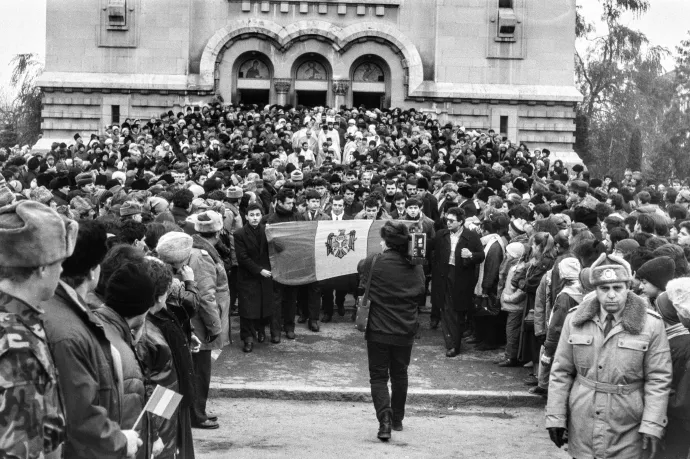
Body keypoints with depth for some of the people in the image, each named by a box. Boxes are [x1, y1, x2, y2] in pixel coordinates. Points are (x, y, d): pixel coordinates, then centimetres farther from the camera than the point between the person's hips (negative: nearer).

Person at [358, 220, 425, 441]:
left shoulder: (374, 263, -15)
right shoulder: (416, 267, -4)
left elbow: (359, 267, 8)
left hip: (378, 331, -3)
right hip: (405, 331, 3)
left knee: (379, 376, 5)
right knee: (400, 375, 19)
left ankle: (384, 417, -14)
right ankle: (397, 420, 31)